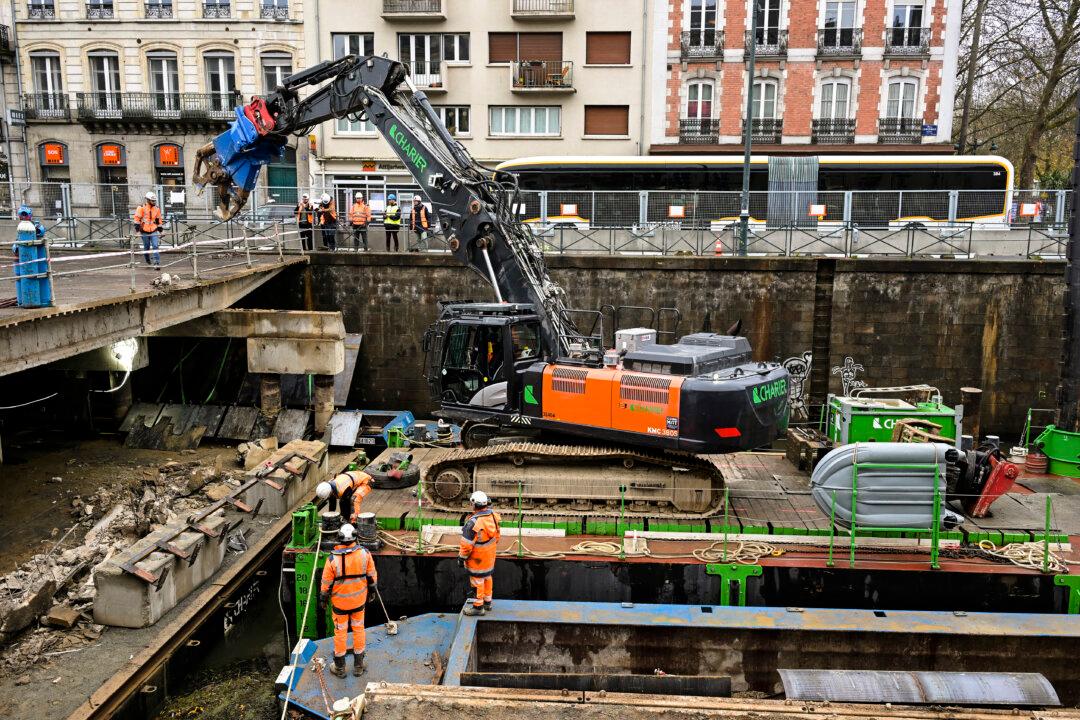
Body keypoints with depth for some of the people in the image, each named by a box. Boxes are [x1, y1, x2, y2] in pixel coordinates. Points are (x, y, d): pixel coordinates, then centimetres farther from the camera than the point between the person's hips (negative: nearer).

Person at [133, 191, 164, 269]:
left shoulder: (157, 209, 7)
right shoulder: (142, 208, -6)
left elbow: (159, 220, 17)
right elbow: (137, 218, -5)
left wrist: (160, 230, 18)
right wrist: (137, 229, -8)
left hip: (154, 231, 2)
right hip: (145, 232, -2)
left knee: (155, 246, -10)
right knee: (146, 248, 10)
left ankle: (157, 263, -12)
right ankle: (147, 261, 33)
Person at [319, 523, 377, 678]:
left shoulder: (333, 559, -21)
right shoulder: (365, 554, -14)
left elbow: (326, 583, -10)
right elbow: (372, 576, -2)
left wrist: (323, 599, 6)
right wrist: (371, 590, 15)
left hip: (340, 601, -2)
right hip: (359, 599, 2)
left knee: (340, 632, 13)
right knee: (358, 629, 18)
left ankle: (340, 668, 28)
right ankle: (358, 666, 29)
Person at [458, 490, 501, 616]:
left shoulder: (474, 522, -30)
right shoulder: (493, 516, -7)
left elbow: (467, 544, -23)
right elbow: (497, 536, 7)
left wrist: (461, 558, -10)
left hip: (477, 558, -7)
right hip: (490, 556, 7)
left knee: (477, 580, 7)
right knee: (487, 577, 22)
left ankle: (478, 606, 19)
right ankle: (487, 602, 36)